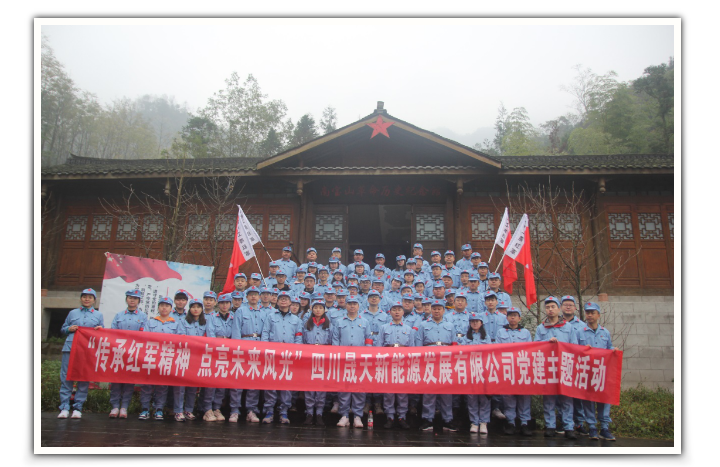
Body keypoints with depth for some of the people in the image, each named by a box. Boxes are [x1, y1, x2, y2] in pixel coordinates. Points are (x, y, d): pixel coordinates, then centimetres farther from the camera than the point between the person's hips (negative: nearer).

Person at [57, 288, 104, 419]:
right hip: (70, 348, 0)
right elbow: (63, 329, 19)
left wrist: (100, 329, -4)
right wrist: (69, 329, -2)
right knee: (66, 377, -5)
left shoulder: (98, 315, 17)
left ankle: (78, 408, 6)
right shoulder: (72, 313, 18)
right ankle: (64, 408, -1)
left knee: (84, 379, -1)